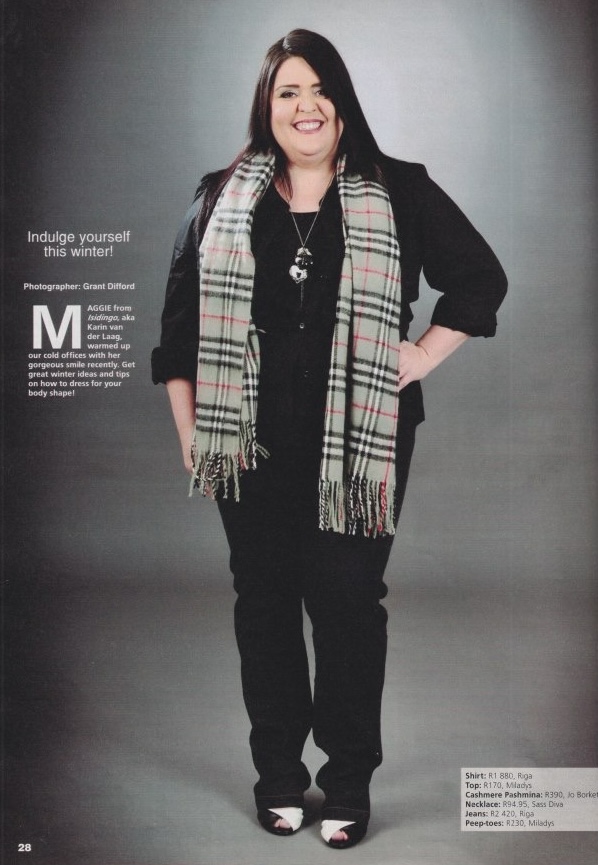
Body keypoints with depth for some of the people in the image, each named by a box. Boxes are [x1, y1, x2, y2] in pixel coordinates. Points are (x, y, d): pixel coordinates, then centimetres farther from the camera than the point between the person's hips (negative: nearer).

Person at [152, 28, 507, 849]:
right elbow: (181, 321, 8)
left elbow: (480, 277, 7)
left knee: (348, 601, 1)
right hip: (251, 446, 2)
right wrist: (190, 430, 4)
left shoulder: (399, 193, 1)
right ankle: (279, 769, 25)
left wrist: (425, 354, -3)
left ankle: (350, 778, 18)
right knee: (264, 599, 9)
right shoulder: (221, 200, 6)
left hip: (358, 444, -2)